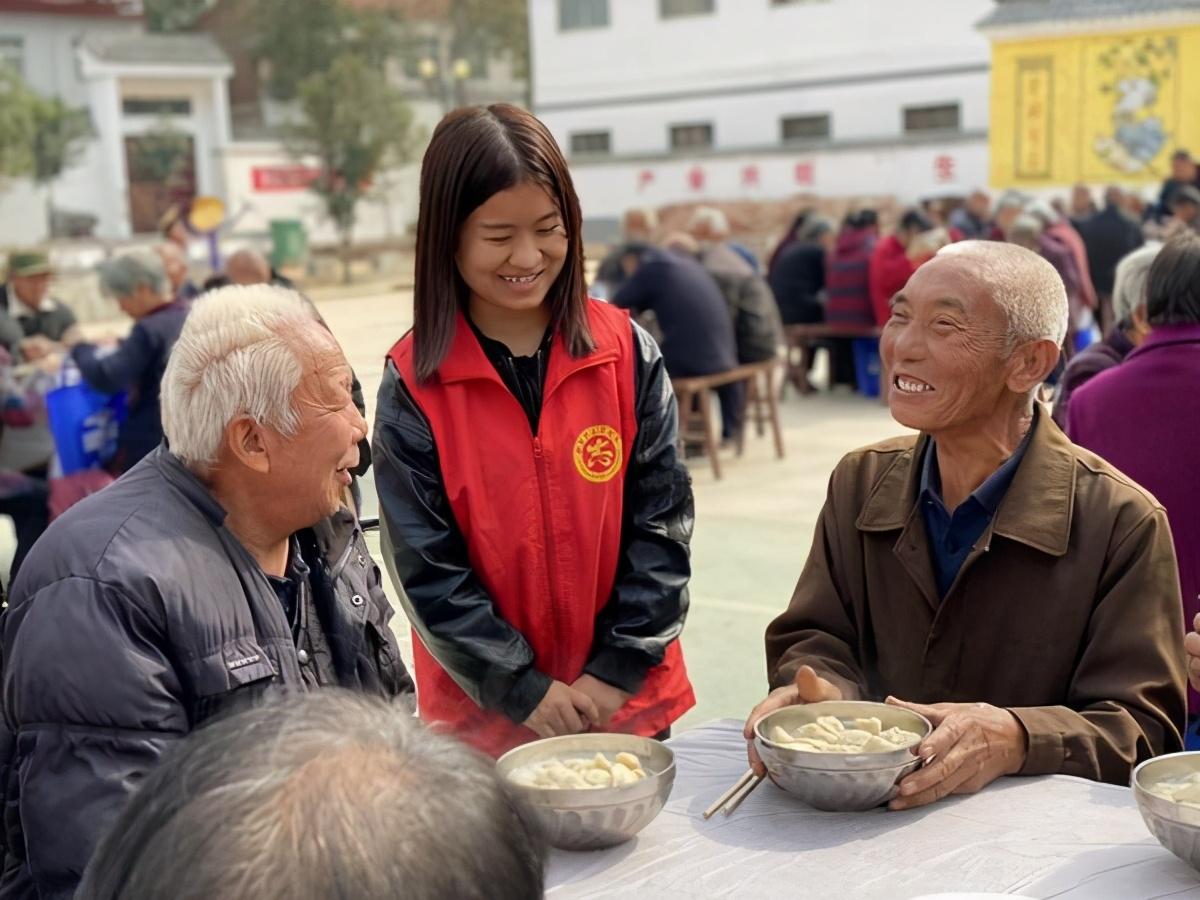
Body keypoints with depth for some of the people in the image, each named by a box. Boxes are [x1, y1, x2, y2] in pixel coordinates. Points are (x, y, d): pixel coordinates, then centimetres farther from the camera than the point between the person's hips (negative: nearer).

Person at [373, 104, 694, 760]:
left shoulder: (627, 353, -5)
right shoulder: (414, 381, -9)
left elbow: (661, 520, -4)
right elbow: (424, 564, -9)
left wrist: (618, 668, -10)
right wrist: (524, 689, -12)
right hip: (485, 713, -1)